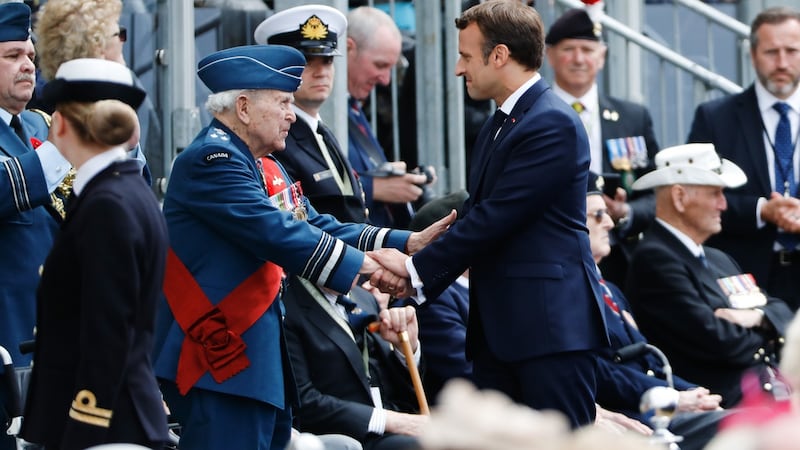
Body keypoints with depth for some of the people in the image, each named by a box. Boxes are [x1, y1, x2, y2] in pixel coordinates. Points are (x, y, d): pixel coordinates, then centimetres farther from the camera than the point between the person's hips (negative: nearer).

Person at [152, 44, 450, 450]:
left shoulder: (267, 169, 18)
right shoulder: (211, 160, -13)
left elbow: (316, 228, 14)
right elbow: (277, 234, -21)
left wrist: (406, 243, 3)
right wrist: (362, 266, -18)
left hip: (262, 361, 10)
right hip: (223, 363, -10)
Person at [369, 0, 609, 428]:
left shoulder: (553, 123, -14)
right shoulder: (499, 124, 19)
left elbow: (496, 217, -18)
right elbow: (477, 214, 15)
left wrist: (417, 268, -11)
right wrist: (413, 274, -1)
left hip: (551, 325, -10)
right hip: (498, 327, 10)